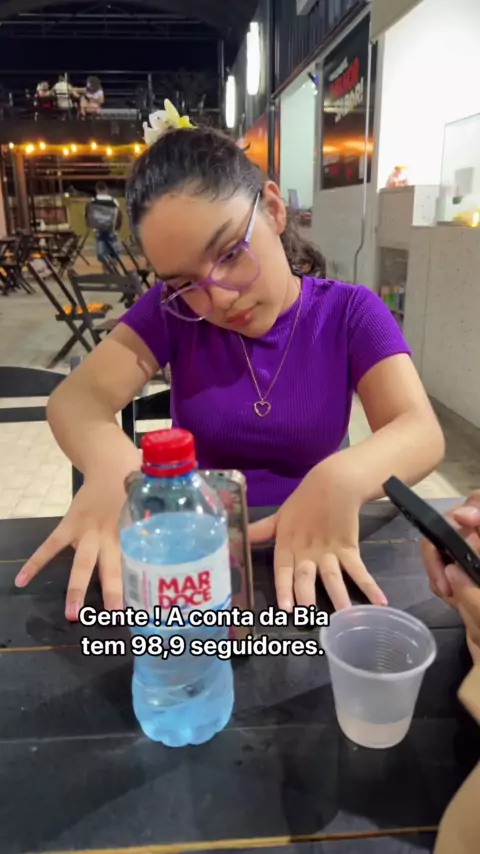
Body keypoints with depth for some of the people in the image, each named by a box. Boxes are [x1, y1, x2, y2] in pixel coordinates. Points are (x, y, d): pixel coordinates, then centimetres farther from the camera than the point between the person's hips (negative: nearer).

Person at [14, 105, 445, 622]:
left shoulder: (351, 314, -6)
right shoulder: (172, 312, -2)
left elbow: (421, 432, -15)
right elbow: (77, 396, -13)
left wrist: (343, 478, -35)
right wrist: (113, 464, -33)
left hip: (313, 552, 0)